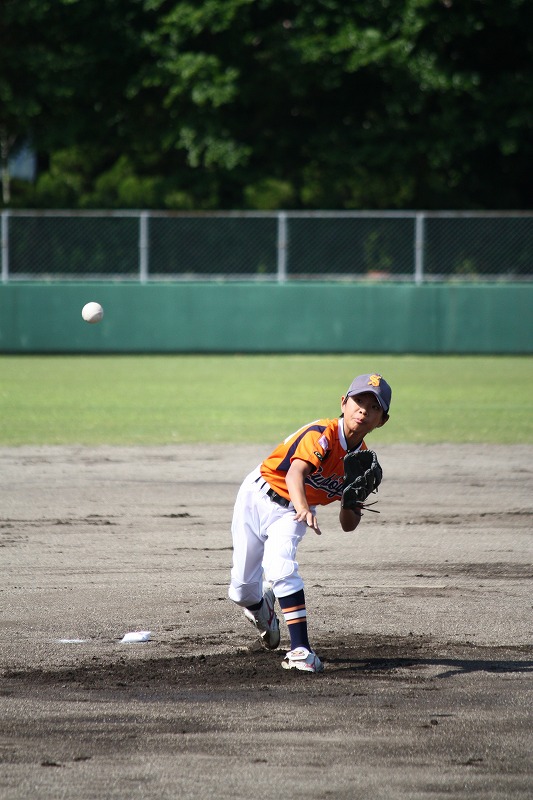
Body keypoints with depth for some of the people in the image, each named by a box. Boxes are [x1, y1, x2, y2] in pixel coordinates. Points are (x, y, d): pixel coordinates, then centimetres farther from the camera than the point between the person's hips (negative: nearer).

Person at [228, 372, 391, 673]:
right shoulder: (323, 434, -26)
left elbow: (348, 525, -4)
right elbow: (296, 471, -45)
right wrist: (304, 509, -64)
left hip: (291, 513, 3)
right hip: (258, 496, -3)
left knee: (280, 566, -28)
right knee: (241, 591, 1)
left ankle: (300, 649, -30)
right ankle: (260, 605, 39)